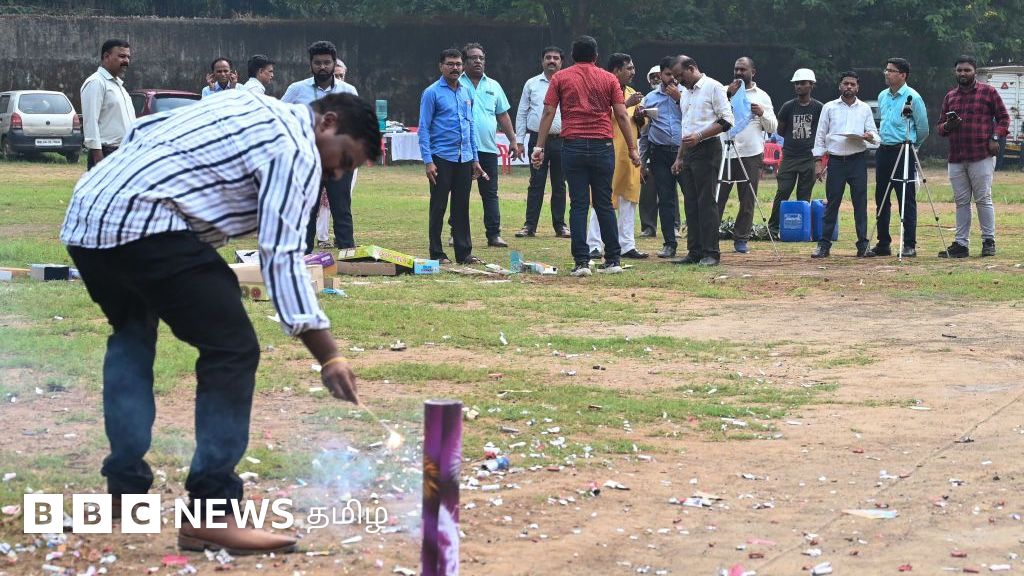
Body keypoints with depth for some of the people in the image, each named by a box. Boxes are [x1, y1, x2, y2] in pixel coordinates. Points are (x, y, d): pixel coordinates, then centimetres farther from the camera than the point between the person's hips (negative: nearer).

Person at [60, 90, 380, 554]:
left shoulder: (248, 107, 26)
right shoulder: (296, 151, -1)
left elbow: (142, 129, 28)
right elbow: (281, 256, -9)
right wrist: (328, 356, -11)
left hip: (83, 215, 10)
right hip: (143, 225, -10)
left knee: (132, 334, 30)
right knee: (233, 349, -9)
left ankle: (125, 486, 29)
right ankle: (211, 513, -12)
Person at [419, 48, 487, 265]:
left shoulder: (466, 93, 14)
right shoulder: (432, 93, -4)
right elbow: (424, 129, -7)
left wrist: (475, 159, 15)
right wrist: (428, 161, -15)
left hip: (465, 158, 5)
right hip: (442, 158, -5)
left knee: (462, 207, 8)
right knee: (438, 207, -1)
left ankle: (464, 252, 12)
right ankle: (437, 254, 4)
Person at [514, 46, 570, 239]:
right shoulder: (532, 84, 9)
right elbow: (522, 113, 10)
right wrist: (519, 140, 3)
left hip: (562, 140, 0)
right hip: (538, 140, 0)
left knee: (559, 185, 5)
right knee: (536, 183, -1)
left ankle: (560, 225, 12)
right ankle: (530, 225, 1)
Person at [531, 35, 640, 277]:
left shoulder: (560, 78, 5)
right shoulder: (609, 79, 7)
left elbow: (548, 113, 0)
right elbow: (621, 115, 2)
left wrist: (539, 146, 1)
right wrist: (632, 148, 7)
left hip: (573, 146, -1)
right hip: (603, 146, 1)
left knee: (578, 205, 0)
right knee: (604, 204, 8)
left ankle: (581, 262, -5)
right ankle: (612, 260, 10)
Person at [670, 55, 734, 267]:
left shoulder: (713, 87, -6)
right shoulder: (685, 94, 20)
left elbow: (726, 121, -13)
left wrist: (699, 136, -19)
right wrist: (679, 158, 19)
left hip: (707, 149, -8)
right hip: (689, 152, 8)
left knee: (706, 202, -10)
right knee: (691, 203, 6)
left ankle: (711, 253, -9)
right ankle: (695, 251, 9)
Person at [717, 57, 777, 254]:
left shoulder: (762, 96, 10)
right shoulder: (725, 91, 7)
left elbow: (773, 127, 9)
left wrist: (762, 114, -9)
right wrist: (729, 95, -11)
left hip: (751, 155, 1)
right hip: (725, 153, -1)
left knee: (748, 201, 3)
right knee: (718, 197, -4)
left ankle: (741, 239, 12)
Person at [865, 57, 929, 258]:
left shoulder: (912, 97, -8)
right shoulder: (882, 96, 13)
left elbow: (923, 128, -3)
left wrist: (911, 145, 7)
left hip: (904, 152, -7)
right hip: (884, 151, 7)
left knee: (907, 200, -5)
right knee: (881, 199, 7)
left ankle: (909, 245, -3)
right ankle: (883, 243, 14)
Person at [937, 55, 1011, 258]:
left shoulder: (988, 92, 4)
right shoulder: (950, 96, 17)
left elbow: (1003, 117, 5)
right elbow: (940, 127, 20)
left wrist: (995, 138, -10)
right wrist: (947, 126, -3)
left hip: (982, 156, -4)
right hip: (956, 158, 4)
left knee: (983, 199, -4)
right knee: (961, 201, 5)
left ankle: (989, 241, 3)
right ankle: (961, 244, 7)